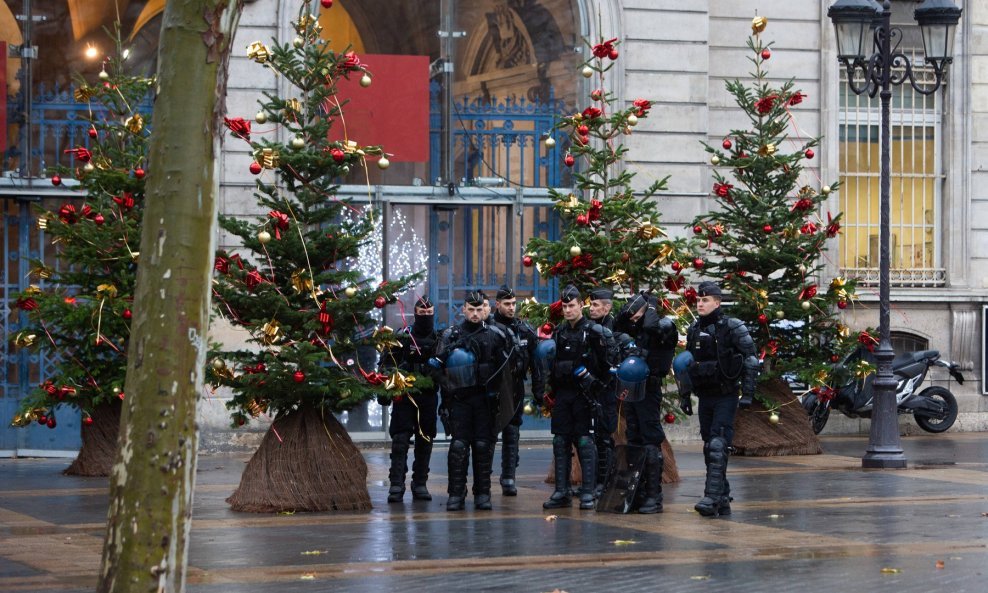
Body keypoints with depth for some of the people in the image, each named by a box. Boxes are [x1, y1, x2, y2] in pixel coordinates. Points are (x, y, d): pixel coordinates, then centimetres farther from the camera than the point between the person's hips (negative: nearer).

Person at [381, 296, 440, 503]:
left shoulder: (439, 339, 9)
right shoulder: (402, 337, 2)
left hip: (429, 397, 3)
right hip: (405, 395, -3)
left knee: (425, 441, 7)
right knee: (400, 439, -9)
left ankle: (420, 484, 14)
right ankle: (396, 485, -11)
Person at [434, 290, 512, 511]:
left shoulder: (495, 334, 8)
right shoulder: (451, 334, 7)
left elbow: (505, 367, 8)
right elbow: (438, 364, 1)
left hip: (485, 399, 1)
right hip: (459, 399, 0)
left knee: (483, 446, 1)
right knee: (458, 445, -4)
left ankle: (483, 493, 7)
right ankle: (456, 494, 0)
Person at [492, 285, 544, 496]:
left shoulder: (525, 330, 6)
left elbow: (535, 360, 8)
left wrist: (539, 389, 5)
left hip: (515, 389, 3)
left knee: (512, 433, 5)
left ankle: (508, 479, 9)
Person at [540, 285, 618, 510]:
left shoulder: (593, 331, -4)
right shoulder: (559, 331, 14)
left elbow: (609, 359, -6)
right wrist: (549, 390, 15)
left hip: (583, 393, -6)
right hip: (562, 392, 6)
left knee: (584, 441, -6)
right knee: (560, 441, 5)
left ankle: (588, 493, -2)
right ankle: (561, 492, 10)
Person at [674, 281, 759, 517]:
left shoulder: (733, 327, -9)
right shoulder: (694, 330, 10)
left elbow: (751, 360, -10)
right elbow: (686, 365, 20)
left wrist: (747, 394, -15)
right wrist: (684, 395, 16)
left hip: (726, 397, -6)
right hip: (704, 397, 7)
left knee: (718, 447, -16)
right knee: (710, 448, 8)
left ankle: (712, 498, -21)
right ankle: (723, 500, 17)